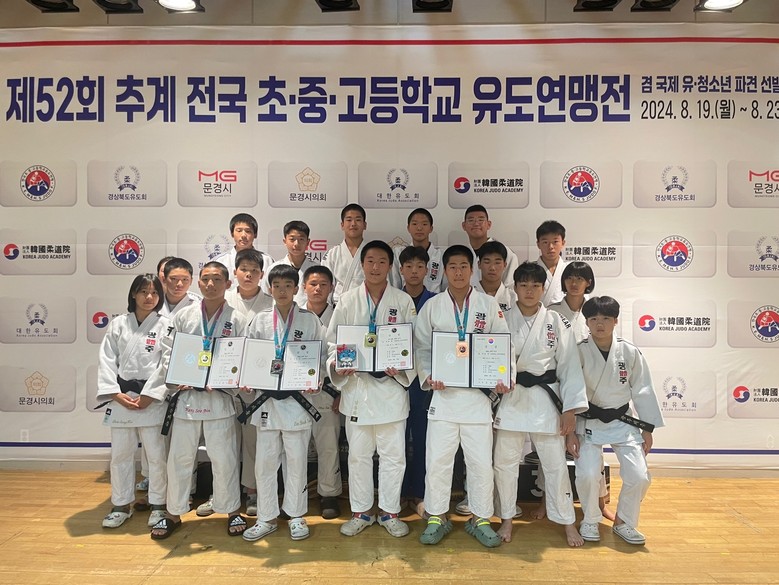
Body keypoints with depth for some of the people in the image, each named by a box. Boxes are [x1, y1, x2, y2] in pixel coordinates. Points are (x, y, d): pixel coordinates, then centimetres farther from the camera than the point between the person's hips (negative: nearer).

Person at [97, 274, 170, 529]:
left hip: (152, 399, -2)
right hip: (120, 397, 3)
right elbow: (107, 361, 3)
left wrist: (150, 395, -12)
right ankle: (121, 505, 28)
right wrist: (116, 394, -7)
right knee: (120, 454, 11)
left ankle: (158, 505, 20)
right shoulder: (118, 324, 5)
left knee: (156, 454, 3)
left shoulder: (165, 326, -1)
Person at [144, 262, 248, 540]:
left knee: (224, 457, 5)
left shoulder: (237, 320, -2)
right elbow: (168, 353, 4)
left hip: (219, 398, -2)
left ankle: (232, 510, 24)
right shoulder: (183, 316, 3)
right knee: (179, 457, 10)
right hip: (185, 396, 2)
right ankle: (174, 513, 28)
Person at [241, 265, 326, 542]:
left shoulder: (310, 320, 1)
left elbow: (321, 356, 1)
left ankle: (296, 516, 23)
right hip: (267, 397, 2)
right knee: (265, 461, 8)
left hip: (296, 398, -2)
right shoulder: (260, 320, 6)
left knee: (296, 460, 7)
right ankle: (267, 517, 23)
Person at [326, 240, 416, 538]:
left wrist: (401, 368, -17)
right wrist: (337, 364, -14)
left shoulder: (403, 301, 2)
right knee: (358, 453, 11)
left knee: (393, 454, 7)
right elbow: (333, 339, 4)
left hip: (391, 385, 0)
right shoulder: (347, 300, 4)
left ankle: (390, 512, 25)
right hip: (356, 385, 1)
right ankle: (360, 511, 26)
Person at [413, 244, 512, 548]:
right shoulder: (432, 306, 4)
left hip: (478, 394, 0)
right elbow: (421, 347, 5)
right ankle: (437, 518, 22)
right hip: (443, 393, 0)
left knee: (481, 460, 6)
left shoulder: (489, 305, 3)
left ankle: (480, 519, 25)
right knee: (437, 460, 4)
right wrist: (428, 377, -10)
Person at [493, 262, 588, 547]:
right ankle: (506, 520, 26)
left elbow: (569, 366, 0)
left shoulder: (558, 323, 0)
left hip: (545, 398, 0)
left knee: (555, 463, 7)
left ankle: (567, 522, 26)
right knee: (505, 462, 8)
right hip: (510, 398, 1)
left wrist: (571, 408, -5)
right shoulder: (502, 320, 1)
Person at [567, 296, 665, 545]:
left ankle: (623, 522, 22)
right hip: (589, 422, -2)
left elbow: (642, 391, 1)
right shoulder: (579, 352, -13)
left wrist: (647, 429, 3)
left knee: (638, 476, -5)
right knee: (587, 474, -15)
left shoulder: (630, 352, -8)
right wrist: (570, 432, -9)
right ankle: (590, 520, 14)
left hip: (623, 422, 2)